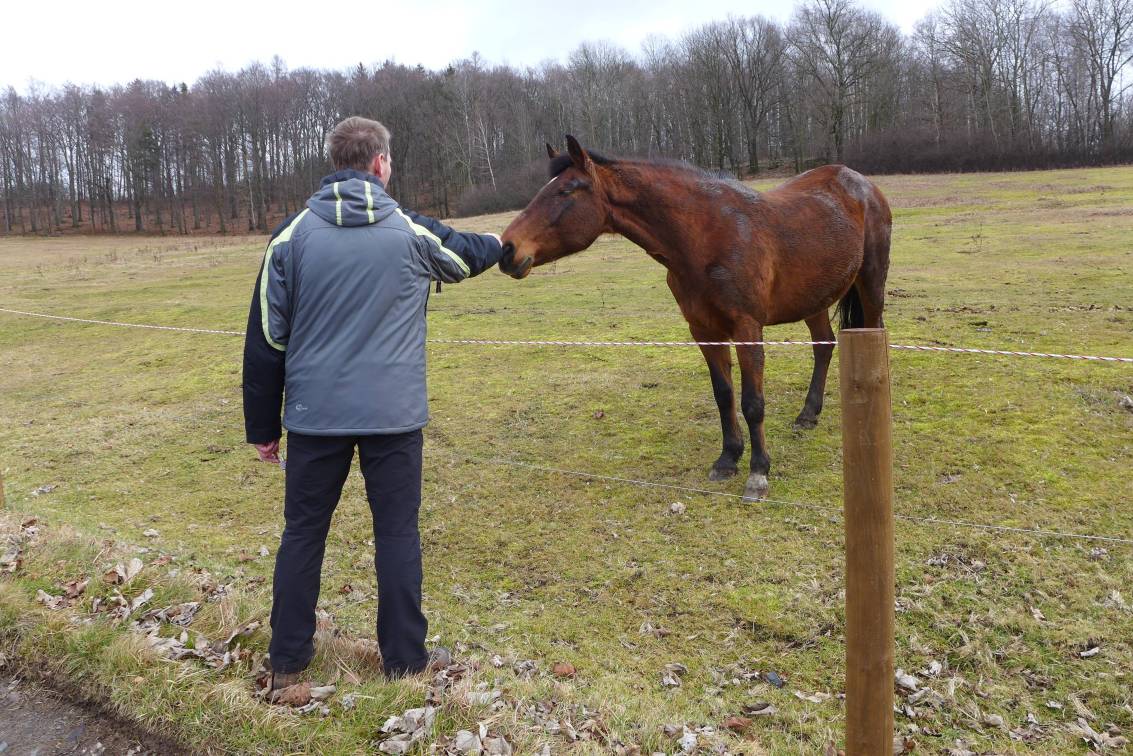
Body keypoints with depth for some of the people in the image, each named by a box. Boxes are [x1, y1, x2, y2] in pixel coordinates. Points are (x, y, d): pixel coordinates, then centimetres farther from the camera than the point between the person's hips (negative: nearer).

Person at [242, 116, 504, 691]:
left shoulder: (293, 234, -2)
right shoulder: (413, 233, -2)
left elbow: (265, 339, 0)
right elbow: (468, 254, 21)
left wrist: (262, 426, 8)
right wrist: (502, 245, 46)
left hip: (314, 414, 1)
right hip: (393, 415, -1)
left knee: (303, 533, 14)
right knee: (397, 533, 10)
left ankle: (287, 659, 25)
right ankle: (405, 658, 20)